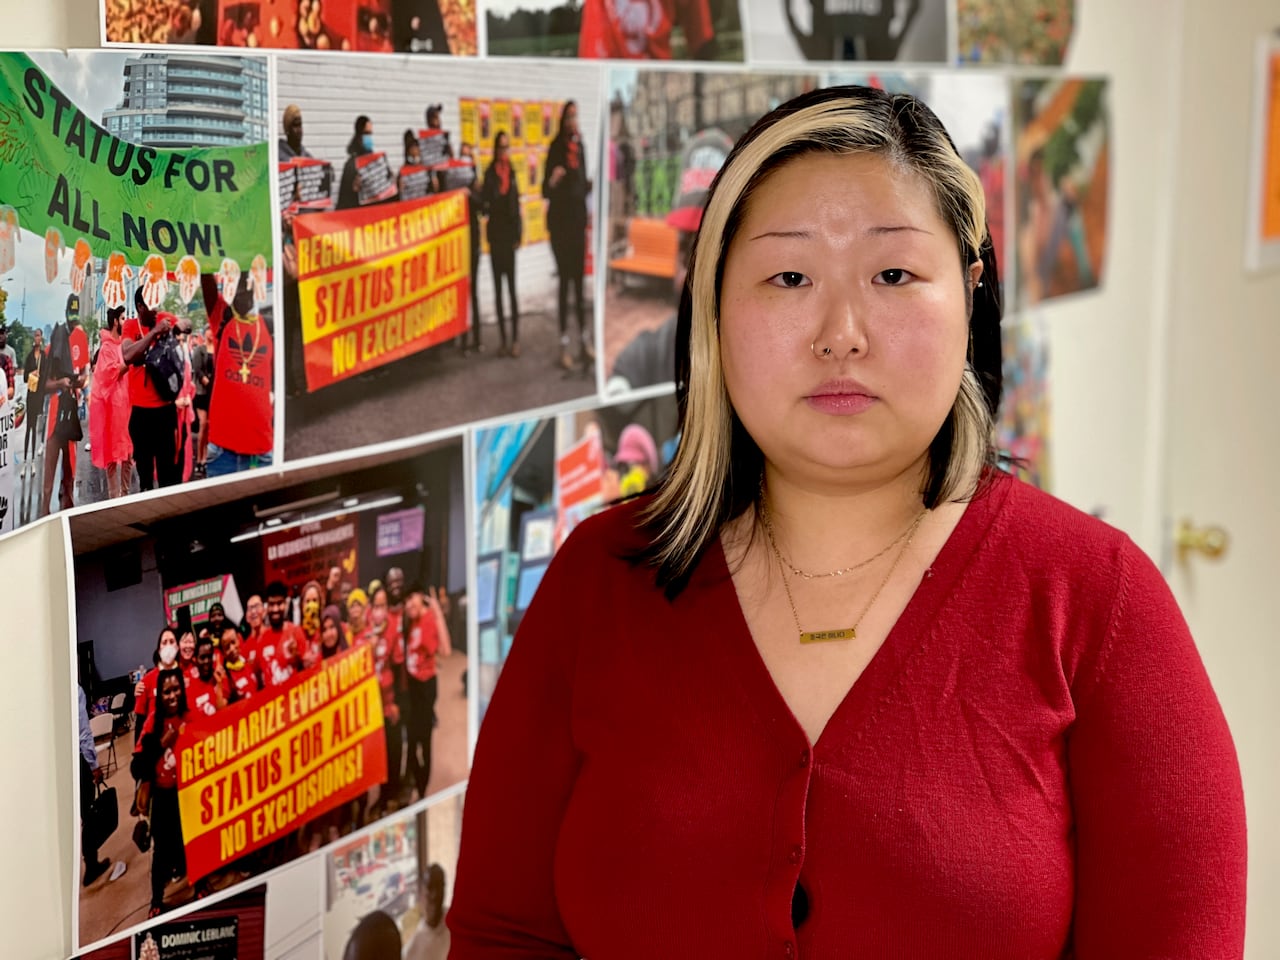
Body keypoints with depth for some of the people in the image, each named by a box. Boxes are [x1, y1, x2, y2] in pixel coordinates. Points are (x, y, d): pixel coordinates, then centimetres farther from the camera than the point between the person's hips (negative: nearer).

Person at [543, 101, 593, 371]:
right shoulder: (556, 147, -8)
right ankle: (564, 344, -3)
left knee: (579, 279, 8)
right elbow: (545, 191, -11)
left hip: (578, 219, 5)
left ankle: (584, 340, 13)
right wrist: (552, 181, -30)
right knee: (565, 281, -6)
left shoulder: (580, 145, 9)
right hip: (560, 220, -5)